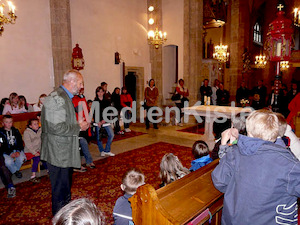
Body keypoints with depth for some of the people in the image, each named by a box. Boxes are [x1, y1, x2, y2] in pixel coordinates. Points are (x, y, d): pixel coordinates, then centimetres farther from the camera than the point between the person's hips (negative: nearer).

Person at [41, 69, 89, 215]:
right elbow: (56, 127, -27)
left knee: (66, 186, 24)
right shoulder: (56, 98, -22)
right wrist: (78, 127, -16)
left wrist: (79, 125, 10)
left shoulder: (65, 97, 13)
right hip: (58, 154, -11)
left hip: (65, 153, 11)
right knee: (60, 190, 4)